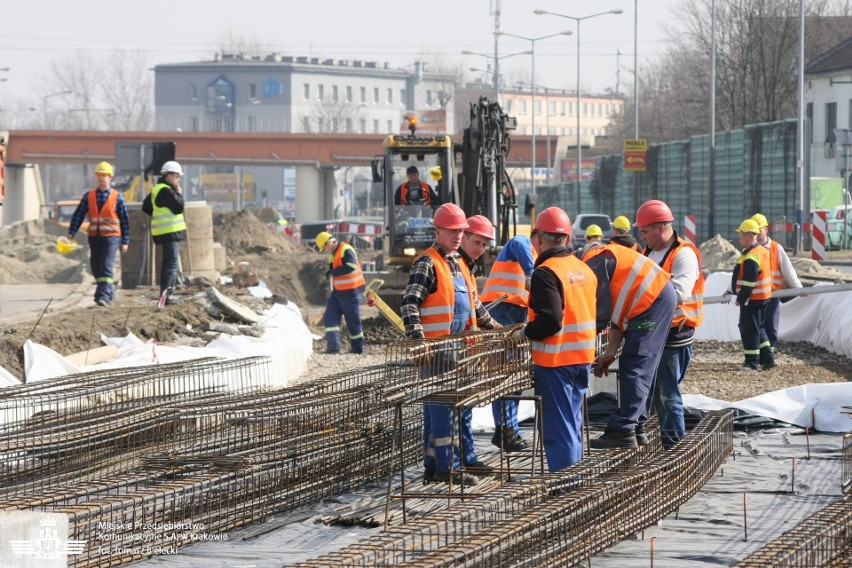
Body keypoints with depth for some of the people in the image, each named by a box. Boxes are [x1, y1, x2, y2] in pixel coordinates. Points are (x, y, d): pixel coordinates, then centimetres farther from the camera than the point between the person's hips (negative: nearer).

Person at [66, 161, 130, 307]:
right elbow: (78, 215, 4)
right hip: (94, 237, 4)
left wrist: (125, 241, 0)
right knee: (96, 269, 10)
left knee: (106, 267, -14)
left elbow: (125, 220, 2)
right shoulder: (88, 196, 5)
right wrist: (71, 232, -8)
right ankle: (109, 290, 28)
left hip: (111, 237, -4)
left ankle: (103, 296, -18)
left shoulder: (117, 198, -1)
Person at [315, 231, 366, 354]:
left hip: (350, 292, -9)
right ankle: (333, 346, -6)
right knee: (330, 318, -2)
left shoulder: (346, 250, -17)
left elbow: (351, 267, -32)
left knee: (353, 321, 2)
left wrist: (333, 272, -26)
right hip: (337, 292, 9)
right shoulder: (332, 254, 13)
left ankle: (358, 347, 13)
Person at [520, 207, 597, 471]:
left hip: (555, 360, -8)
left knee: (558, 429, -4)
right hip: (583, 357, 8)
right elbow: (596, 313, 16)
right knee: (573, 425, 18)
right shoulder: (585, 269, 10)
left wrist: (526, 333, -10)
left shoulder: (545, 273, -16)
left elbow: (550, 321, -24)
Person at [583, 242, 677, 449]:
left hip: (651, 303, -11)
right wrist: (610, 352, 16)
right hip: (661, 298, 11)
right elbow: (617, 310, 21)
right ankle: (637, 426, 21)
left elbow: (601, 314, -14)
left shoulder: (594, 264, -11)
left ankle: (623, 431, -15)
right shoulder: (603, 259, 21)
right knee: (643, 369, 16)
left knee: (633, 369, -11)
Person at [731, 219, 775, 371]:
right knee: (759, 328, 19)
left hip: (752, 300, -10)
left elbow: (748, 283, -23)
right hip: (764, 296, 10)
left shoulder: (751, 257, -22)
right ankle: (767, 357, 18)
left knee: (749, 330, -2)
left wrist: (740, 299, -15)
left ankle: (751, 362, 3)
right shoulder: (763, 251, 10)